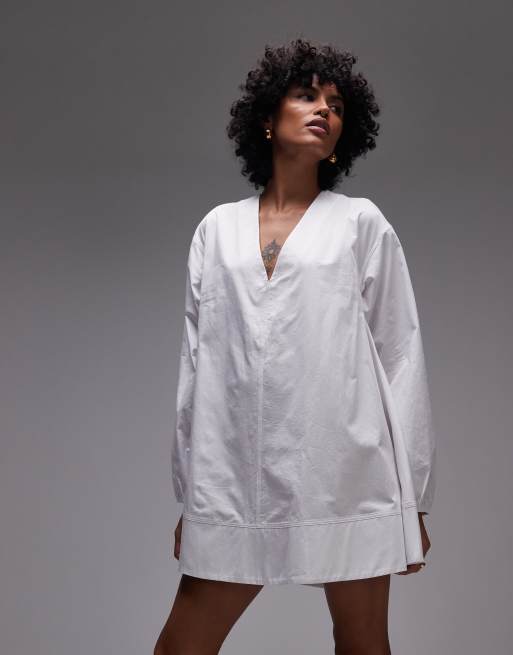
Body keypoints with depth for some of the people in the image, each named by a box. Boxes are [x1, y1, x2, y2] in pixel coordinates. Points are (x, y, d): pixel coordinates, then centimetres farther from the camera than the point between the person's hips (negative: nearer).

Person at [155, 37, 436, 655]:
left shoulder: (361, 223, 5)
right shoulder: (218, 228, 12)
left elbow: (400, 356, 4)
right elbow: (197, 360, 11)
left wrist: (411, 496, 0)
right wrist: (187, 494, 10)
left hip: (344, 473, -2)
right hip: (235, 477, 2)